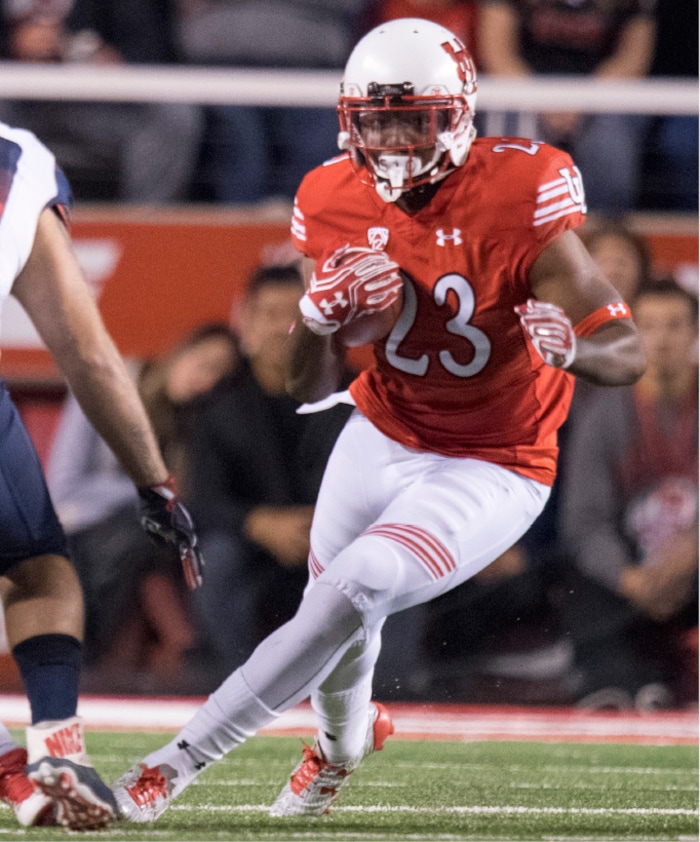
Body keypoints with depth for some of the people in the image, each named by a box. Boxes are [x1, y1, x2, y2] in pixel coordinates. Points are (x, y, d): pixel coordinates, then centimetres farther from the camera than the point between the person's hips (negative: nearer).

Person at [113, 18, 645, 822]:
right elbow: (308, 387, -2)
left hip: (487, 470, -5)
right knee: (337, 611, 18)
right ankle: (344, 739, 55)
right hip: (381, 437, 6)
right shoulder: (338, 205, -9)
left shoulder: (515, 198, -25)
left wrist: (573, 346, -48)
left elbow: (627, 354, -26)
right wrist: (321, 312, -23)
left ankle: (176, 762, -16)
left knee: (352, 594, -23)